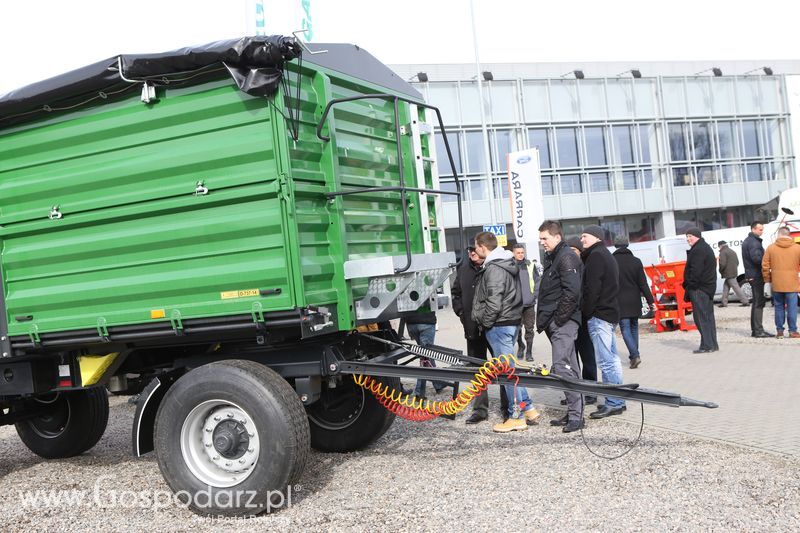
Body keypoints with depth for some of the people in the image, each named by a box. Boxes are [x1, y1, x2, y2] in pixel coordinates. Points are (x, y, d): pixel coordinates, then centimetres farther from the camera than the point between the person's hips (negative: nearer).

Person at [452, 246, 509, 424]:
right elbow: (456, 292, 24)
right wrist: (460, 310, 11)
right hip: (473, 328, 6)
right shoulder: (463, 269, 9)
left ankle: (507, 408, 16)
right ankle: (480, 408, 20)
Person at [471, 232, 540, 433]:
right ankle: (527, 408, 19)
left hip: (499, 325, -10)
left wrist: (486, 322, -10)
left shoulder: (493, 268, -17)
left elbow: (493, 301, -24)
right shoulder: (508, 264, 15)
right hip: (512, 321, 10)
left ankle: (517, 416, 3)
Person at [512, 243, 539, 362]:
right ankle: (520, 345, 31)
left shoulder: (530, 265, 5)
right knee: (516, 328, 6)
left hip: (529, 304, 1)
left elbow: (537, 281, 6)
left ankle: (529, 352, 12)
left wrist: (535, 295, -4)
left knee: (529, 329, 3)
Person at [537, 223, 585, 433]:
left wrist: (558, 318, -18)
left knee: (562, 366, -15)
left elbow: (571, 292, -20)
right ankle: (573, 412, 17)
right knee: (568, 367, 11)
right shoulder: (552, 258, 21)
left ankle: (576, 414, -12)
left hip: (563, 322, -10)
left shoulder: (566, 258, -10)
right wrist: (543, 319, 16)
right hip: (554, 322, 10)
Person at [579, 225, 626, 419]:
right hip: (610, 312, 11)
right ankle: (617, 401, 19)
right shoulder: (607, 256, 21)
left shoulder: (596, 256, -10)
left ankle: (613, 403, -8)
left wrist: (587, 312, -11)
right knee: (612, 359, 13)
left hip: (598, 315, -11)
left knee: (606, 361, -9)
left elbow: (592, 288, -18)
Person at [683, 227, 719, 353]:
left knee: (701, 317, -8)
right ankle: (712, 344, 19)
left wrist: (689, 285, -14)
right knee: (708, 316, 14)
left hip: (699, 289, -11)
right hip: (708, 287, 11)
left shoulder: (698, 250, -16)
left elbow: (695, 271, -22)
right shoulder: (706, 247, 19)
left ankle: (707, 345, -7)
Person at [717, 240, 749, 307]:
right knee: (726, 287, 15)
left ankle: (745, 301, -8)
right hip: (734, 272, 10)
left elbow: (723, 264, -22)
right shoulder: (732, 252, 18)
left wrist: (720, 271, -5)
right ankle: (724, 302, 17)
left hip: (728, 274, -10)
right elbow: (737, 262, 22)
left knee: (736, 288, -7)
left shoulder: (723, 253, -13)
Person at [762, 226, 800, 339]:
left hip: (777, 284, 1)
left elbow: (765, 266, 0)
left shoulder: (771, 248, -2)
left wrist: (767, 279, 11)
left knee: (779, 307, 10)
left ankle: (779, 331, 12)